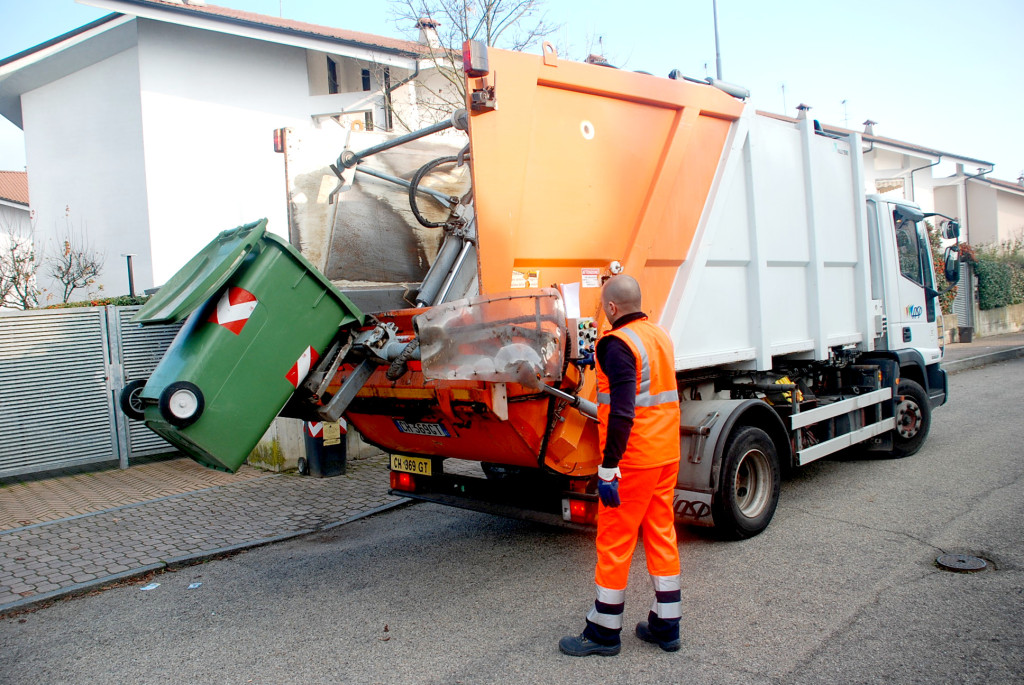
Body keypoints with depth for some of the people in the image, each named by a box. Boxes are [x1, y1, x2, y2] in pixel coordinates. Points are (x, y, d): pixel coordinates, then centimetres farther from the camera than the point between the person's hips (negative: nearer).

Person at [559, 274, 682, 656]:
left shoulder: (619, 344, -16)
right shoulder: (661, 336, 10)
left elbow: (622, 413, -23)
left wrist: (608, 468, -20)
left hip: (633, 459, -8)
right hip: (667, 454, 8)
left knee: (614, 540, 2)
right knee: (661, 534, 14)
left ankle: (603, 632, 14)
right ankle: (666, 625, 24)